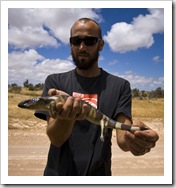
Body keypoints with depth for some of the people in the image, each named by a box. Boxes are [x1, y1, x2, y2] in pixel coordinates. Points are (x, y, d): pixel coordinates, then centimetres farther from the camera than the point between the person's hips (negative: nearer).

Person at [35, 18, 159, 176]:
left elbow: (122, 138, -14)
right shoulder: (55, 81, -7)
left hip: (98, 172, 1)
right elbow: (56, 139, -14)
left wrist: (134, 139, -36)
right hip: (58, 172, 1)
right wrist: (65, 115, -35)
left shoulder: (120, 86, -8)